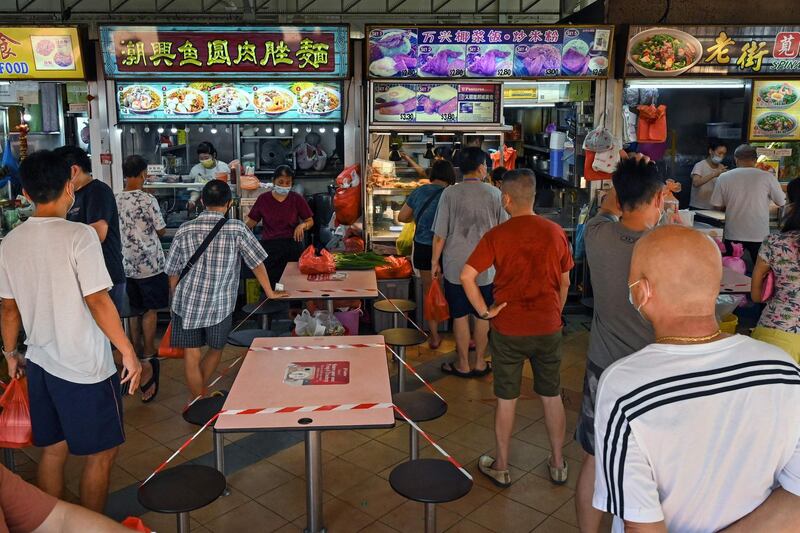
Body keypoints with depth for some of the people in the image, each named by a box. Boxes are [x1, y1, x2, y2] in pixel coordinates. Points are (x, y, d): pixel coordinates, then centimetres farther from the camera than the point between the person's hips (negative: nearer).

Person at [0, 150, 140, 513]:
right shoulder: (79, 236, -18)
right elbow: (97, 302, -20)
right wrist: (128, 352, -13)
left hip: (40, 364, 7)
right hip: (85, 368, -7)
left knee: (52, 450, 20)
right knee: (101, 454, 10)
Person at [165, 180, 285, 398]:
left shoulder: (185, 229, -3)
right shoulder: (237, 229, -9)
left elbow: (173, 272, 3)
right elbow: (257, 262, -2)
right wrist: (270, 292, 11)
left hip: (187, 302, 1)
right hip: (220, 305, -1)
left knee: (192, 356, 10)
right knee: (216, 350, 21)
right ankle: (201, 393, 33)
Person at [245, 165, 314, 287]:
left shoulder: (297, 199, 3)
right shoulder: (264, 199, 4)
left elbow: (310, 221, 9)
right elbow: (251, 221, 8)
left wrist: (303, 225, -13)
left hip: (292, 246, 0)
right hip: (269, 246, 0)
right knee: (270, 284, -5)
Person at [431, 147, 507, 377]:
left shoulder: (450, 193, -8)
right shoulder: (494, 193, -4)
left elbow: (440, 235, -7)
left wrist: (435, 262, 5)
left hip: (456, 266, -1)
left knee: (460, 315, 9)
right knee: (483, 315, 14)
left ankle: (463, 365, 19)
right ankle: (480, 363, 24)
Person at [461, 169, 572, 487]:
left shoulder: (497, 235, -11)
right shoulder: (556, 233, -3)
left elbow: (466, 276, -19)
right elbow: (564, 283, 5)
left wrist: (484, 312, -9)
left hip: (508, 329, -2)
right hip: (548, 328, 3)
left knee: (506, 400, 10)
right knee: (552, 397, 17)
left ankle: (501, 468, 25)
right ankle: (558, 464, 31)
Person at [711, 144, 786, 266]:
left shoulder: (724, 177, -4)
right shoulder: (767, 177, -8)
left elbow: (717, 205, 2)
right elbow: (782, 202, 3)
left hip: (733, 235, 1)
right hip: (759, 235, -1)